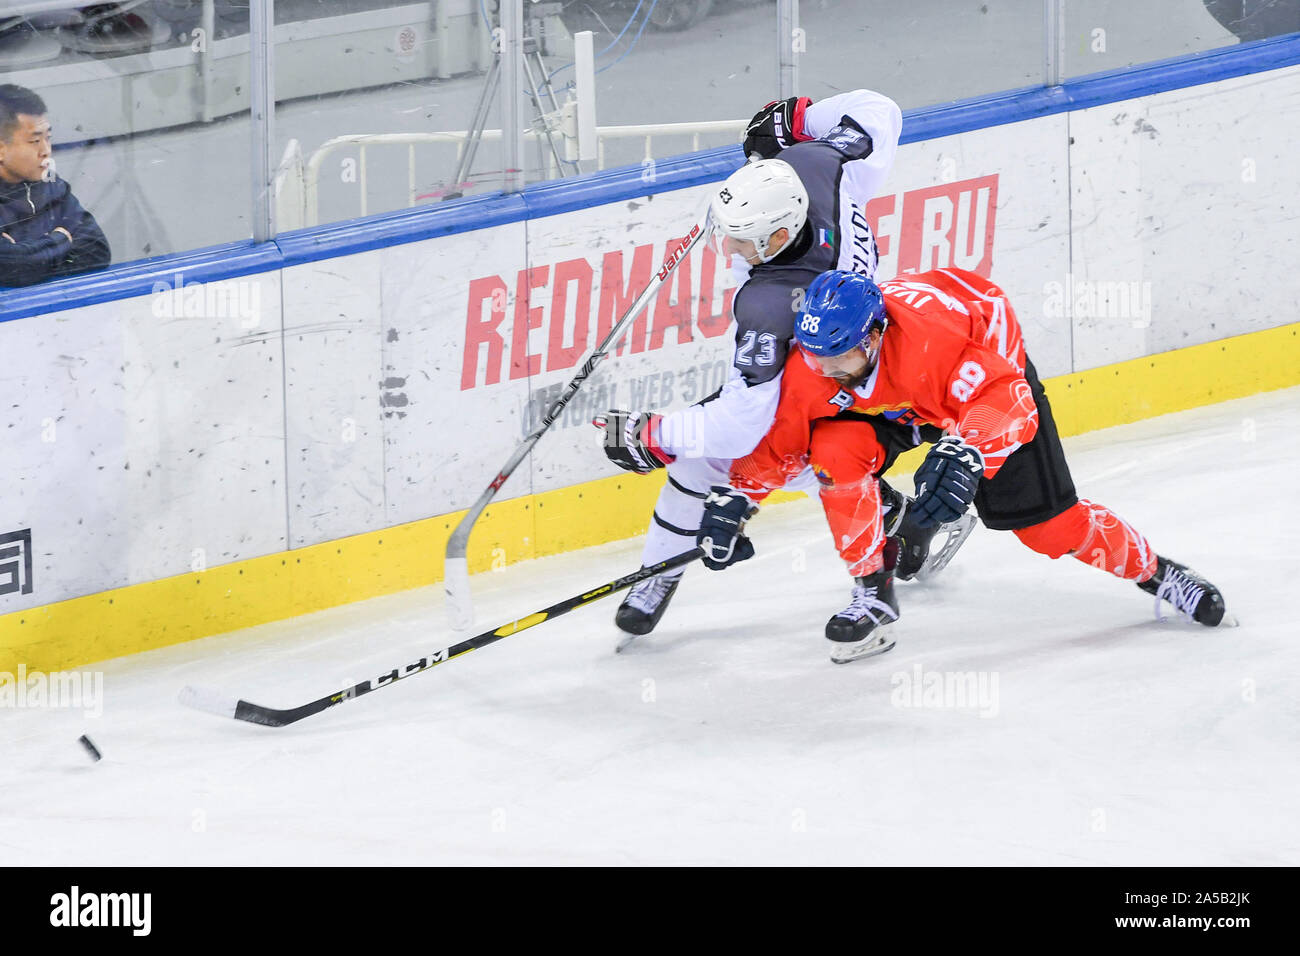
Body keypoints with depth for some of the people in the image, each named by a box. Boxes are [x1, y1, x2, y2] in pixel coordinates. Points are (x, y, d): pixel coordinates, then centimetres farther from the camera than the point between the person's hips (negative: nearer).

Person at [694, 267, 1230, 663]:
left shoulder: (932, 333, -45)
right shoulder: (810, 366, -28)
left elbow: (1002, 400, -47)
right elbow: (778, 438, -13)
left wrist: (963, 455, -62)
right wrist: (732, 498, -21)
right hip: (879, 402, 4)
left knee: (1045, 520, -9)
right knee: (835, 448, -25)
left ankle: (1152, 571, 14)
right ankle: (873, 592, -9)